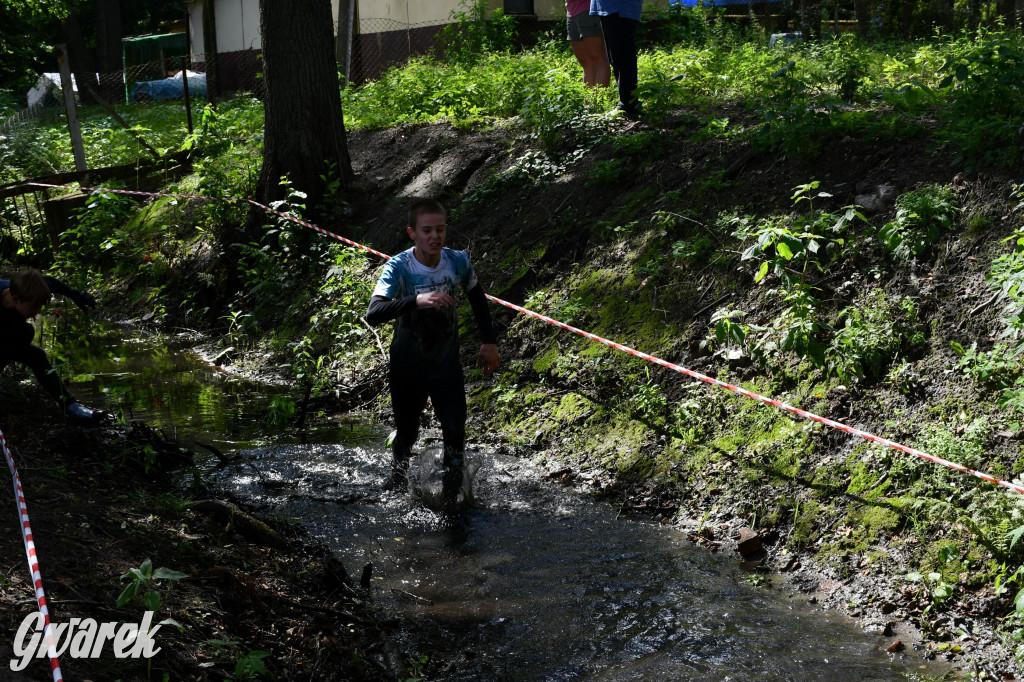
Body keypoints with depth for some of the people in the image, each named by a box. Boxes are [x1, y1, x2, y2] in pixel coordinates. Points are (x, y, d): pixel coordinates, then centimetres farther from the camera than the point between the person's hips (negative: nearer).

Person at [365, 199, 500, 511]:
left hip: (446, 365, 2)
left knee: (455, 433, -9)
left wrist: (490, 341, 7)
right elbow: (373, 313, -36)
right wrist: (417, 300, -49)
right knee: (406, 435, 15)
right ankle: (398, 485, 44)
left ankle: (451, 496, 10)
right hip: (407, 368, -2)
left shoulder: (458, 261, -11)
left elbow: (476, 297, 10)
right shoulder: (398, 267, -21)